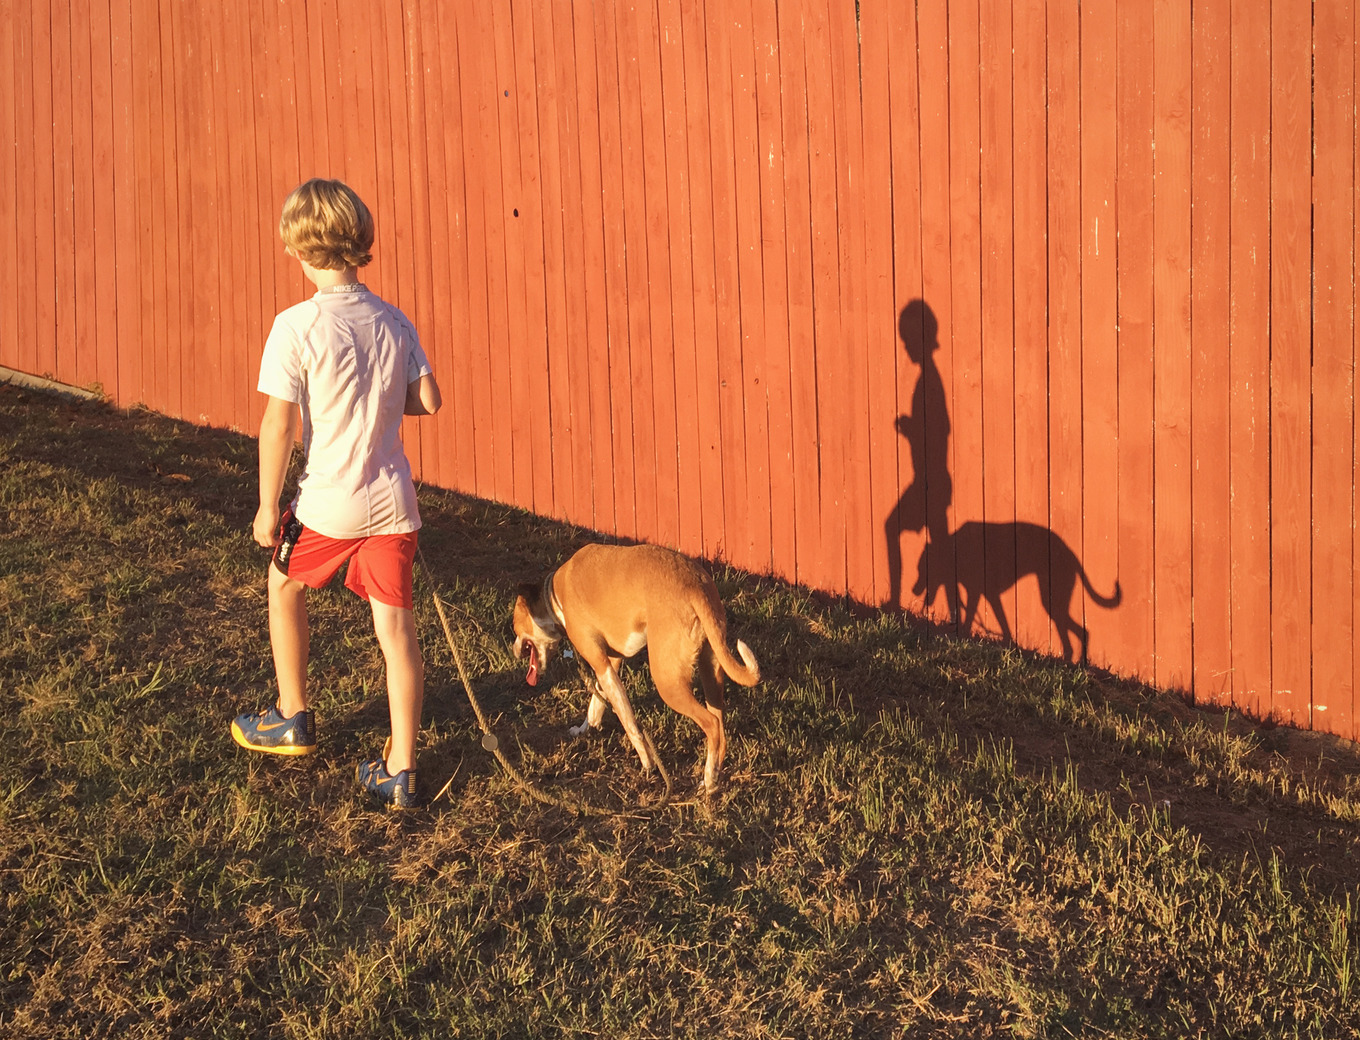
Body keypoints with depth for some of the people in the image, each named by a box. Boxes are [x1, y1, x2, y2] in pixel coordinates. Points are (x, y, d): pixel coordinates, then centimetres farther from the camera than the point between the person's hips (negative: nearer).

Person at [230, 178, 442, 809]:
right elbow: (428, 400, 3)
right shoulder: (393, 322, 2)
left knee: (285, 584, 25)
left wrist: (267, 507, -4)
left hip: (329, 503, -3)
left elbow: (278, 425, -13)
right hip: (392, 500, 3)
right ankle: (400, 771, 8)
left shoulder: (298, 326, -13)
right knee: (395, 627, 6)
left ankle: (293, 719, 37)